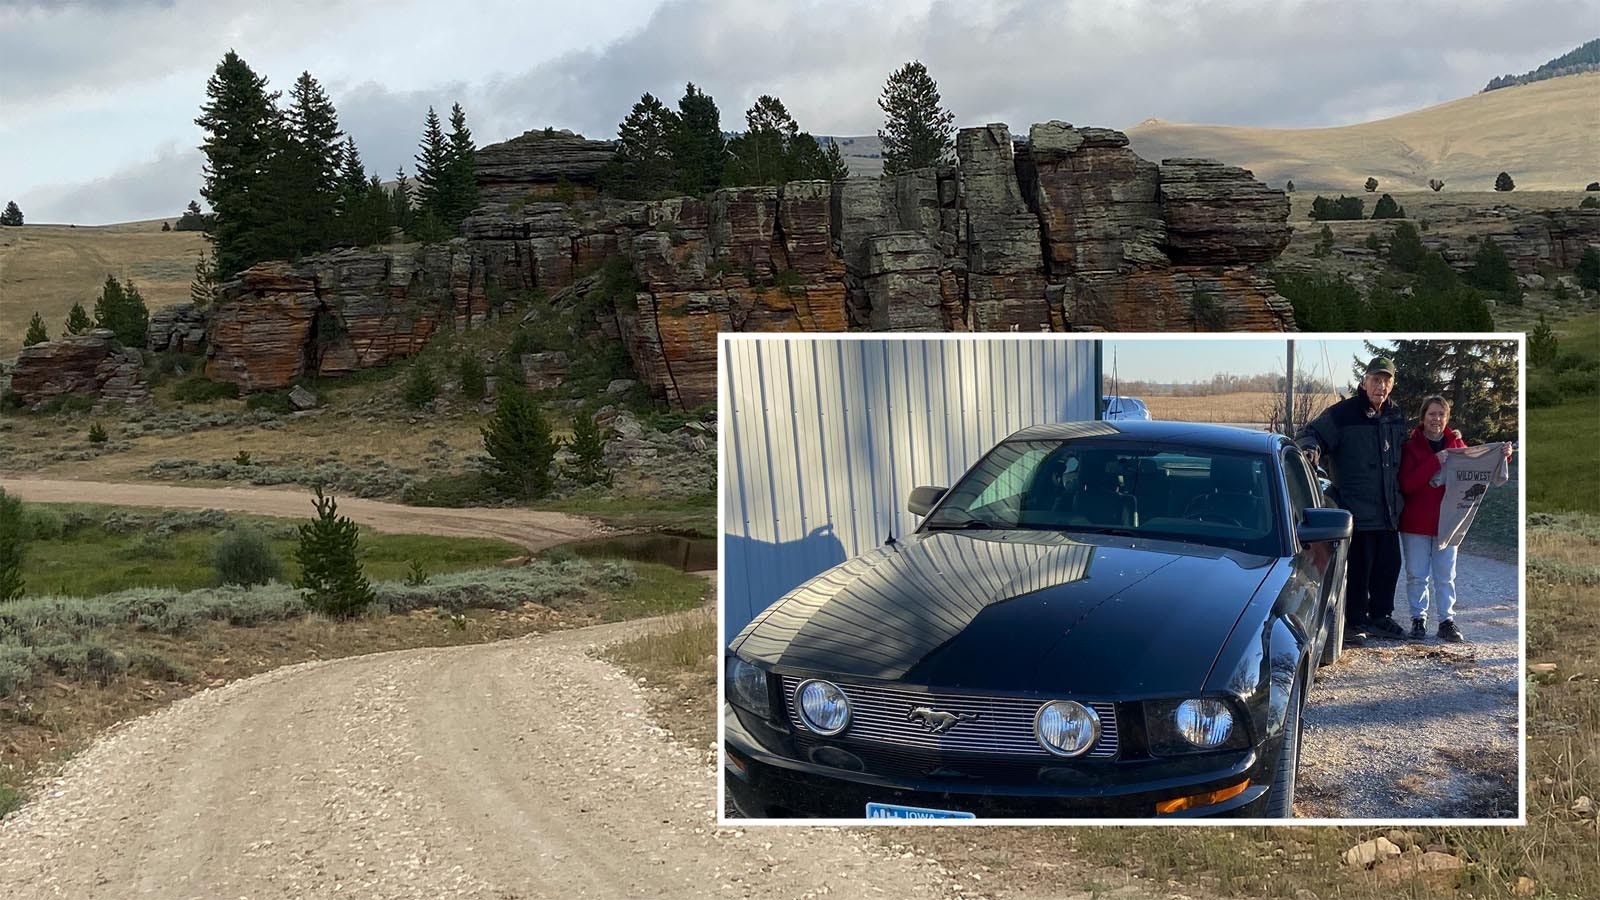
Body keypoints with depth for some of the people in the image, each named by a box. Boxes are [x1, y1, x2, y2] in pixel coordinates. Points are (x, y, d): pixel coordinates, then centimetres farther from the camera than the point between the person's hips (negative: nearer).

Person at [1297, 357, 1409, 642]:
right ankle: (1353, 622, 9)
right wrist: (1310, 448, -30)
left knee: (1389, 565, 13)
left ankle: (1380, 616, 28)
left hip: (1388, 511, 7)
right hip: (1357, 509, -7)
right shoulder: (1342, 414, -10)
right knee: (1358, 567, -3)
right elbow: (1310, 434, -9)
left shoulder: (1396, 416, 11)